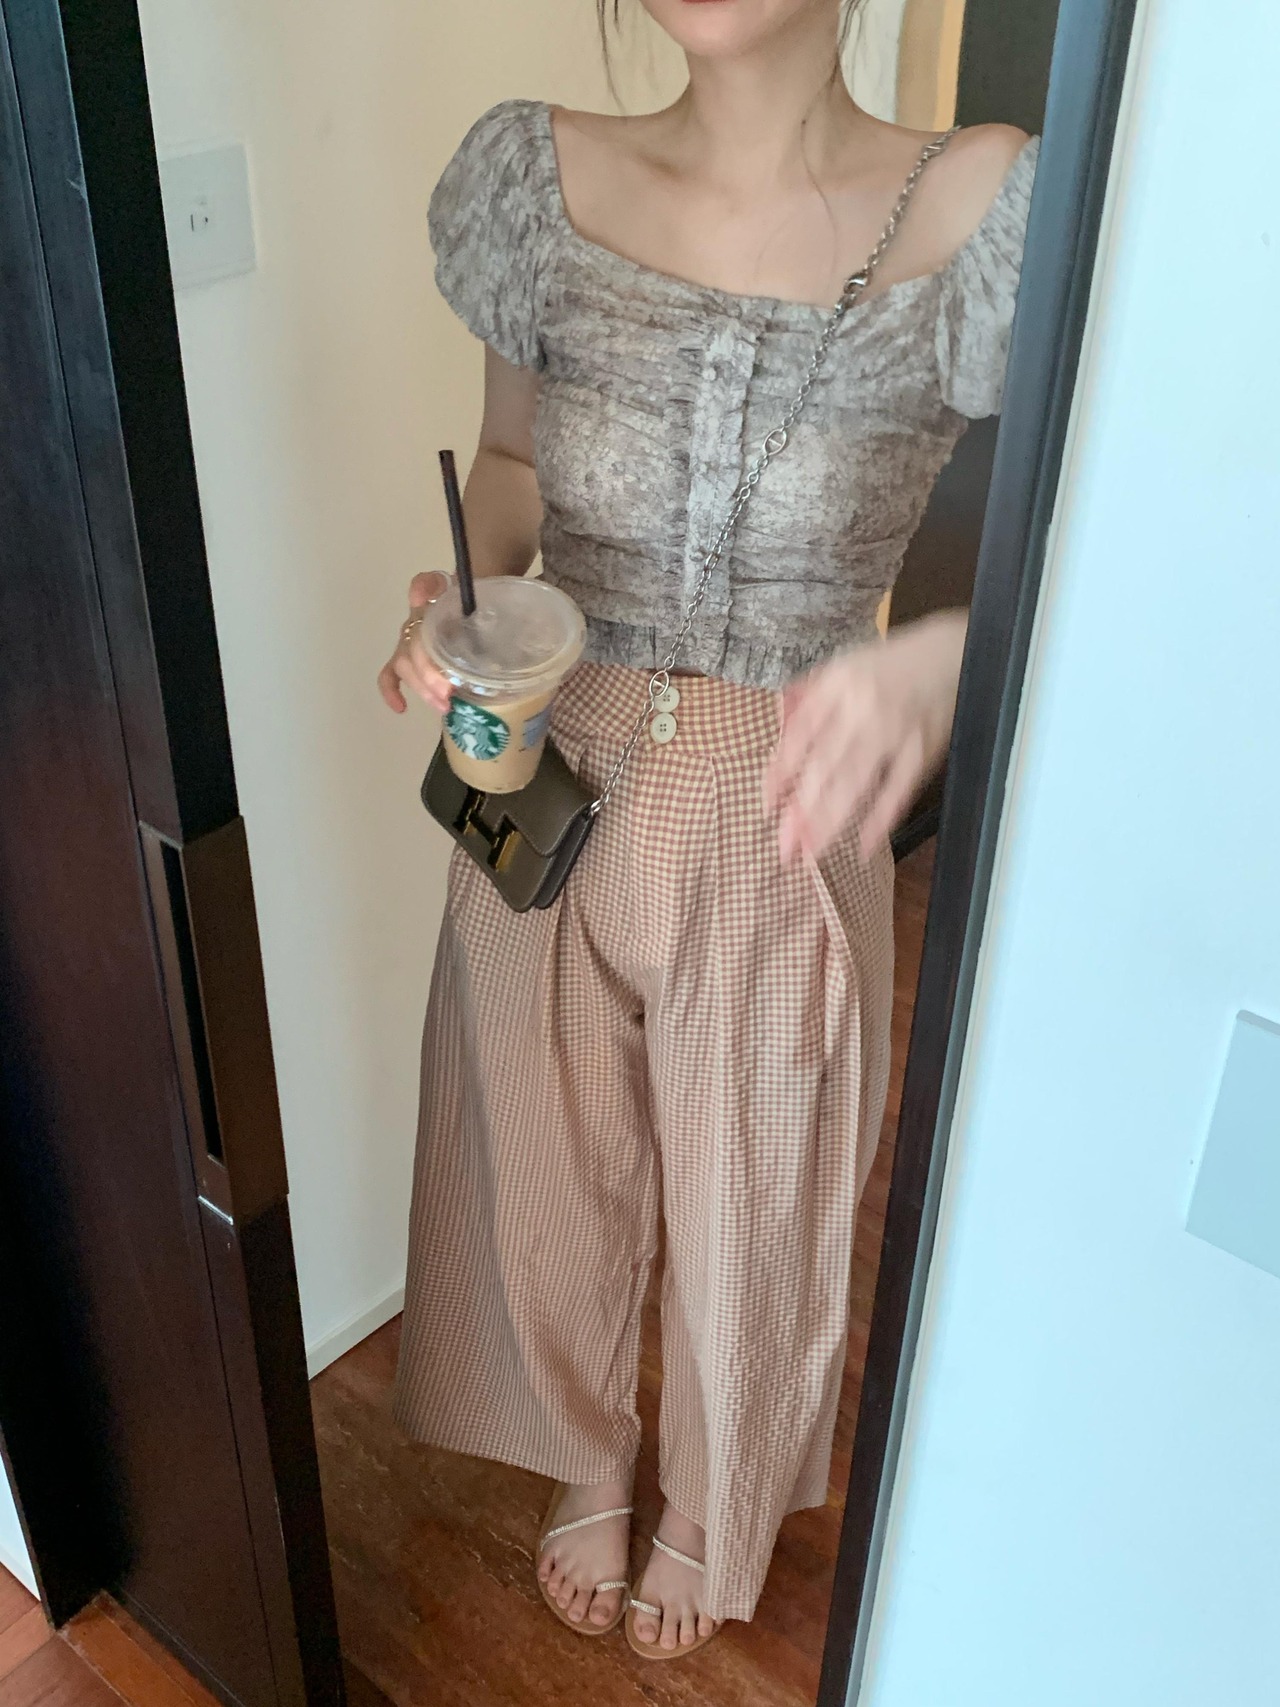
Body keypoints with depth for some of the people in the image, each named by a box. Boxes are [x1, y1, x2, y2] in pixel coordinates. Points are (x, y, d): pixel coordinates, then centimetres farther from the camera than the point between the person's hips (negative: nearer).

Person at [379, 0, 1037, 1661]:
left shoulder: (979, 214, -13)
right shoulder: (544, 173, -5)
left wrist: (947, 655, -37)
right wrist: (464, 590, -13)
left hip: (782, 831, -2)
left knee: (751, 1218, 19)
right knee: (552, 1181, 22)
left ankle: (713, 1528, 54)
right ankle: (587, 1475, 57)